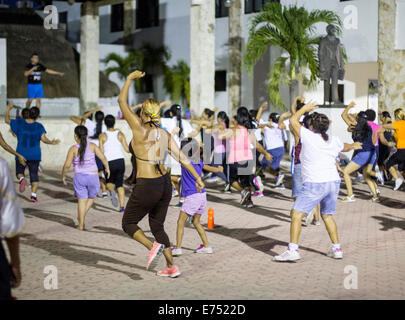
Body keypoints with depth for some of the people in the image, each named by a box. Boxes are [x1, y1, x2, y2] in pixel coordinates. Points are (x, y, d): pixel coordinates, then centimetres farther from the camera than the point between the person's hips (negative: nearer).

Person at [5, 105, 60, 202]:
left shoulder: (19, 123, -4)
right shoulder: (39, 126, -8)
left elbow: (7, 120, 9)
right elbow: (44, 139, -16)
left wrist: (8, 109, 22)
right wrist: (52, 142, 1)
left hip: (21, 154, 0)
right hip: (35, 155, 0)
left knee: (19, 172, 15)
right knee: (34, 174, 10)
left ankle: (21, 178, -20)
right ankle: (33, 194, -2)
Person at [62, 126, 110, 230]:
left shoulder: (73, 149, -6)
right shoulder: (92, 146, -3)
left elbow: (67, 165, -10)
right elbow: (103, 157, -9)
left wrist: (63, 176, 6)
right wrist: (107, 168, 8)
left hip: (79, 177, -1)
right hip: (93, 176, 1)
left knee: (81, 200, 5)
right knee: (91, 197, 24)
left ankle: (81, 224, 8)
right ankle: (81, 216, 14)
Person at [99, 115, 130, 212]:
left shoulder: (102, 136, -3)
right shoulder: (120, 134, 1)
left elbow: (101, 152, -6)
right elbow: (127, 150, -3)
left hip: (109, 163, -1)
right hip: (120, 161, 1)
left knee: (109, 182, 21)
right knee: (120, 184, 14)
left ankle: (112, 191, -14)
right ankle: (122, 206, 2)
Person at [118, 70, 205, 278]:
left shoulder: (140, 130, -13)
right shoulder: (165, 134, 3)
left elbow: (122, 102, -8)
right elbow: (181, 157, 2)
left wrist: (130, 79, 1)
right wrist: (197, 178, 7)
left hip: (147, 187, -7)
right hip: (165, 184, 7)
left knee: (129, 224, 12)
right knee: (157, 226, 20)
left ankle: (153, 247, -13)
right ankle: (171, 267, 16)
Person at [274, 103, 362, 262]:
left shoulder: (309, 136, -9)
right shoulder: (334, 141, 8)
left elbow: (293, 121, 1)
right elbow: (345, 147, 32)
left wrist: (304, 109, 16)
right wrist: (354, 145, 55)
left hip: (314, 184, -7)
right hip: (333, 182, 7)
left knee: (296, 214, -5)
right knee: (327, 215, 22)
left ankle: (292, 250, -13)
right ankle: (337, 249, 25)